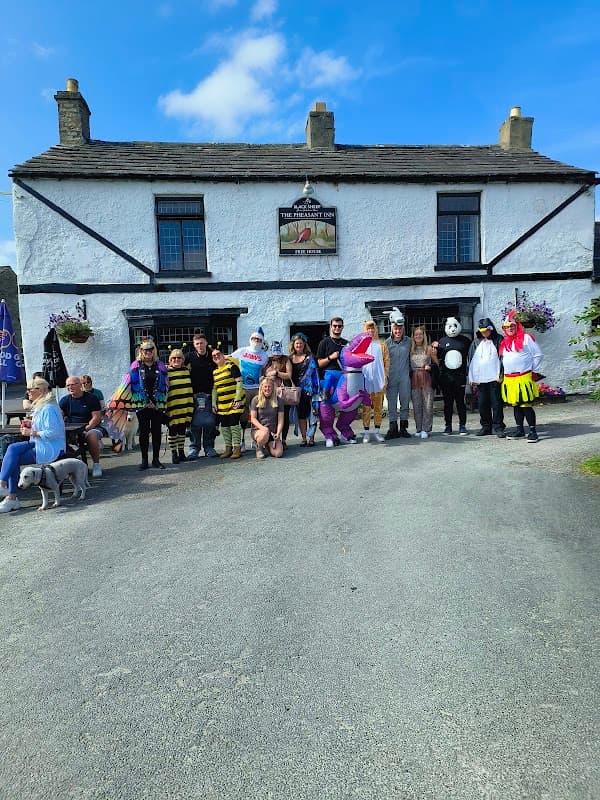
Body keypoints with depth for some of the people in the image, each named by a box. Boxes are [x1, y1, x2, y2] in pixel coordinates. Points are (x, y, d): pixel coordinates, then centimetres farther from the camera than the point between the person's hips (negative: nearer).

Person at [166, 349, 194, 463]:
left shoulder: (186, 370, 10)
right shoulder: (166, 372, -4)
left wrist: (191, 405, 16)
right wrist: (164, 404, -10)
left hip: (185, 406, 4)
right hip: (173, 406, -4)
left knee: (182, 429, 12)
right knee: (173, 430, 1)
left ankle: (181, 452, 23)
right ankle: (173, 454, 12)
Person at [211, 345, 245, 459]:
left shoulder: (231, 366, -6)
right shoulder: (215, 371, 14)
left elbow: (239, 382, -10)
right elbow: (214, 388, 19)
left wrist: (238, 399, -16)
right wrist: (214, 404, 12)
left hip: (234, 401, -7)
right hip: (222, 404, 7)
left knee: (234, 424, -7)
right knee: (224, 425, 8)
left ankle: (237, 448, 0)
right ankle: (228, 448, 17)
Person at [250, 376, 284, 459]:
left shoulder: (278, 400, 5)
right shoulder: (256, 400, 1)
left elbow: (280, 420, 3)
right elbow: (253, 418, -1)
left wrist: (278, 433, -11)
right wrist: (262, 428, -18)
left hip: (273, 431, 2)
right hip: (259, 430, -2)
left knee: (278, 454, -20)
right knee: (264, 434, -40)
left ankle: (269, 445, 16)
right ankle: (259, 448, -3)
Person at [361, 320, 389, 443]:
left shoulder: (382, 345, 8)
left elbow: (386, 361, 7)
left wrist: (385, 377, -1)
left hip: (379, 380, 1)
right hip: (365, 381, -1)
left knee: (378, 407, 6)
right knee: (366, 407, 1)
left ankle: (377, 431, 13)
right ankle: (366, 432, 6)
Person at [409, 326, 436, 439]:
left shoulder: (429, 348, 4)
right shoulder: (410, 349, 10)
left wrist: (430, 367, -9)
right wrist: (410, 372, -2)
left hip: (426, 378, -2)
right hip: (414, 379, 2)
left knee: (428, 404, -4)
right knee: (416, 405, 4)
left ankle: (426, 429, 0)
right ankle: (419, 429, 11)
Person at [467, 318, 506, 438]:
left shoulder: (498, 340, 1)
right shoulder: (476, 341, 12)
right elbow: (471, 360, 12)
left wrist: (500, 375, -8)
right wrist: (471, 377, 8)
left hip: (494, 378, -4)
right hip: (479, 378, 4)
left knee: (496, 403, -2)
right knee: (482, 404, 7)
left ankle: (498, 427, 5)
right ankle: (486, 426, 17)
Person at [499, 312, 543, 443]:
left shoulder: (526, 338, -2)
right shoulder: (504, 342, 16)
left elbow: (537, 355, -1)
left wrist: (534, 371, -2)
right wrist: (502, 374, 16)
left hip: (524, 377, -6)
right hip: (509, 379, 6)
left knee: (525, 405, -8)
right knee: (515, 405, 11)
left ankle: (533, 431, -2)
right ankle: (520, 430, 20)